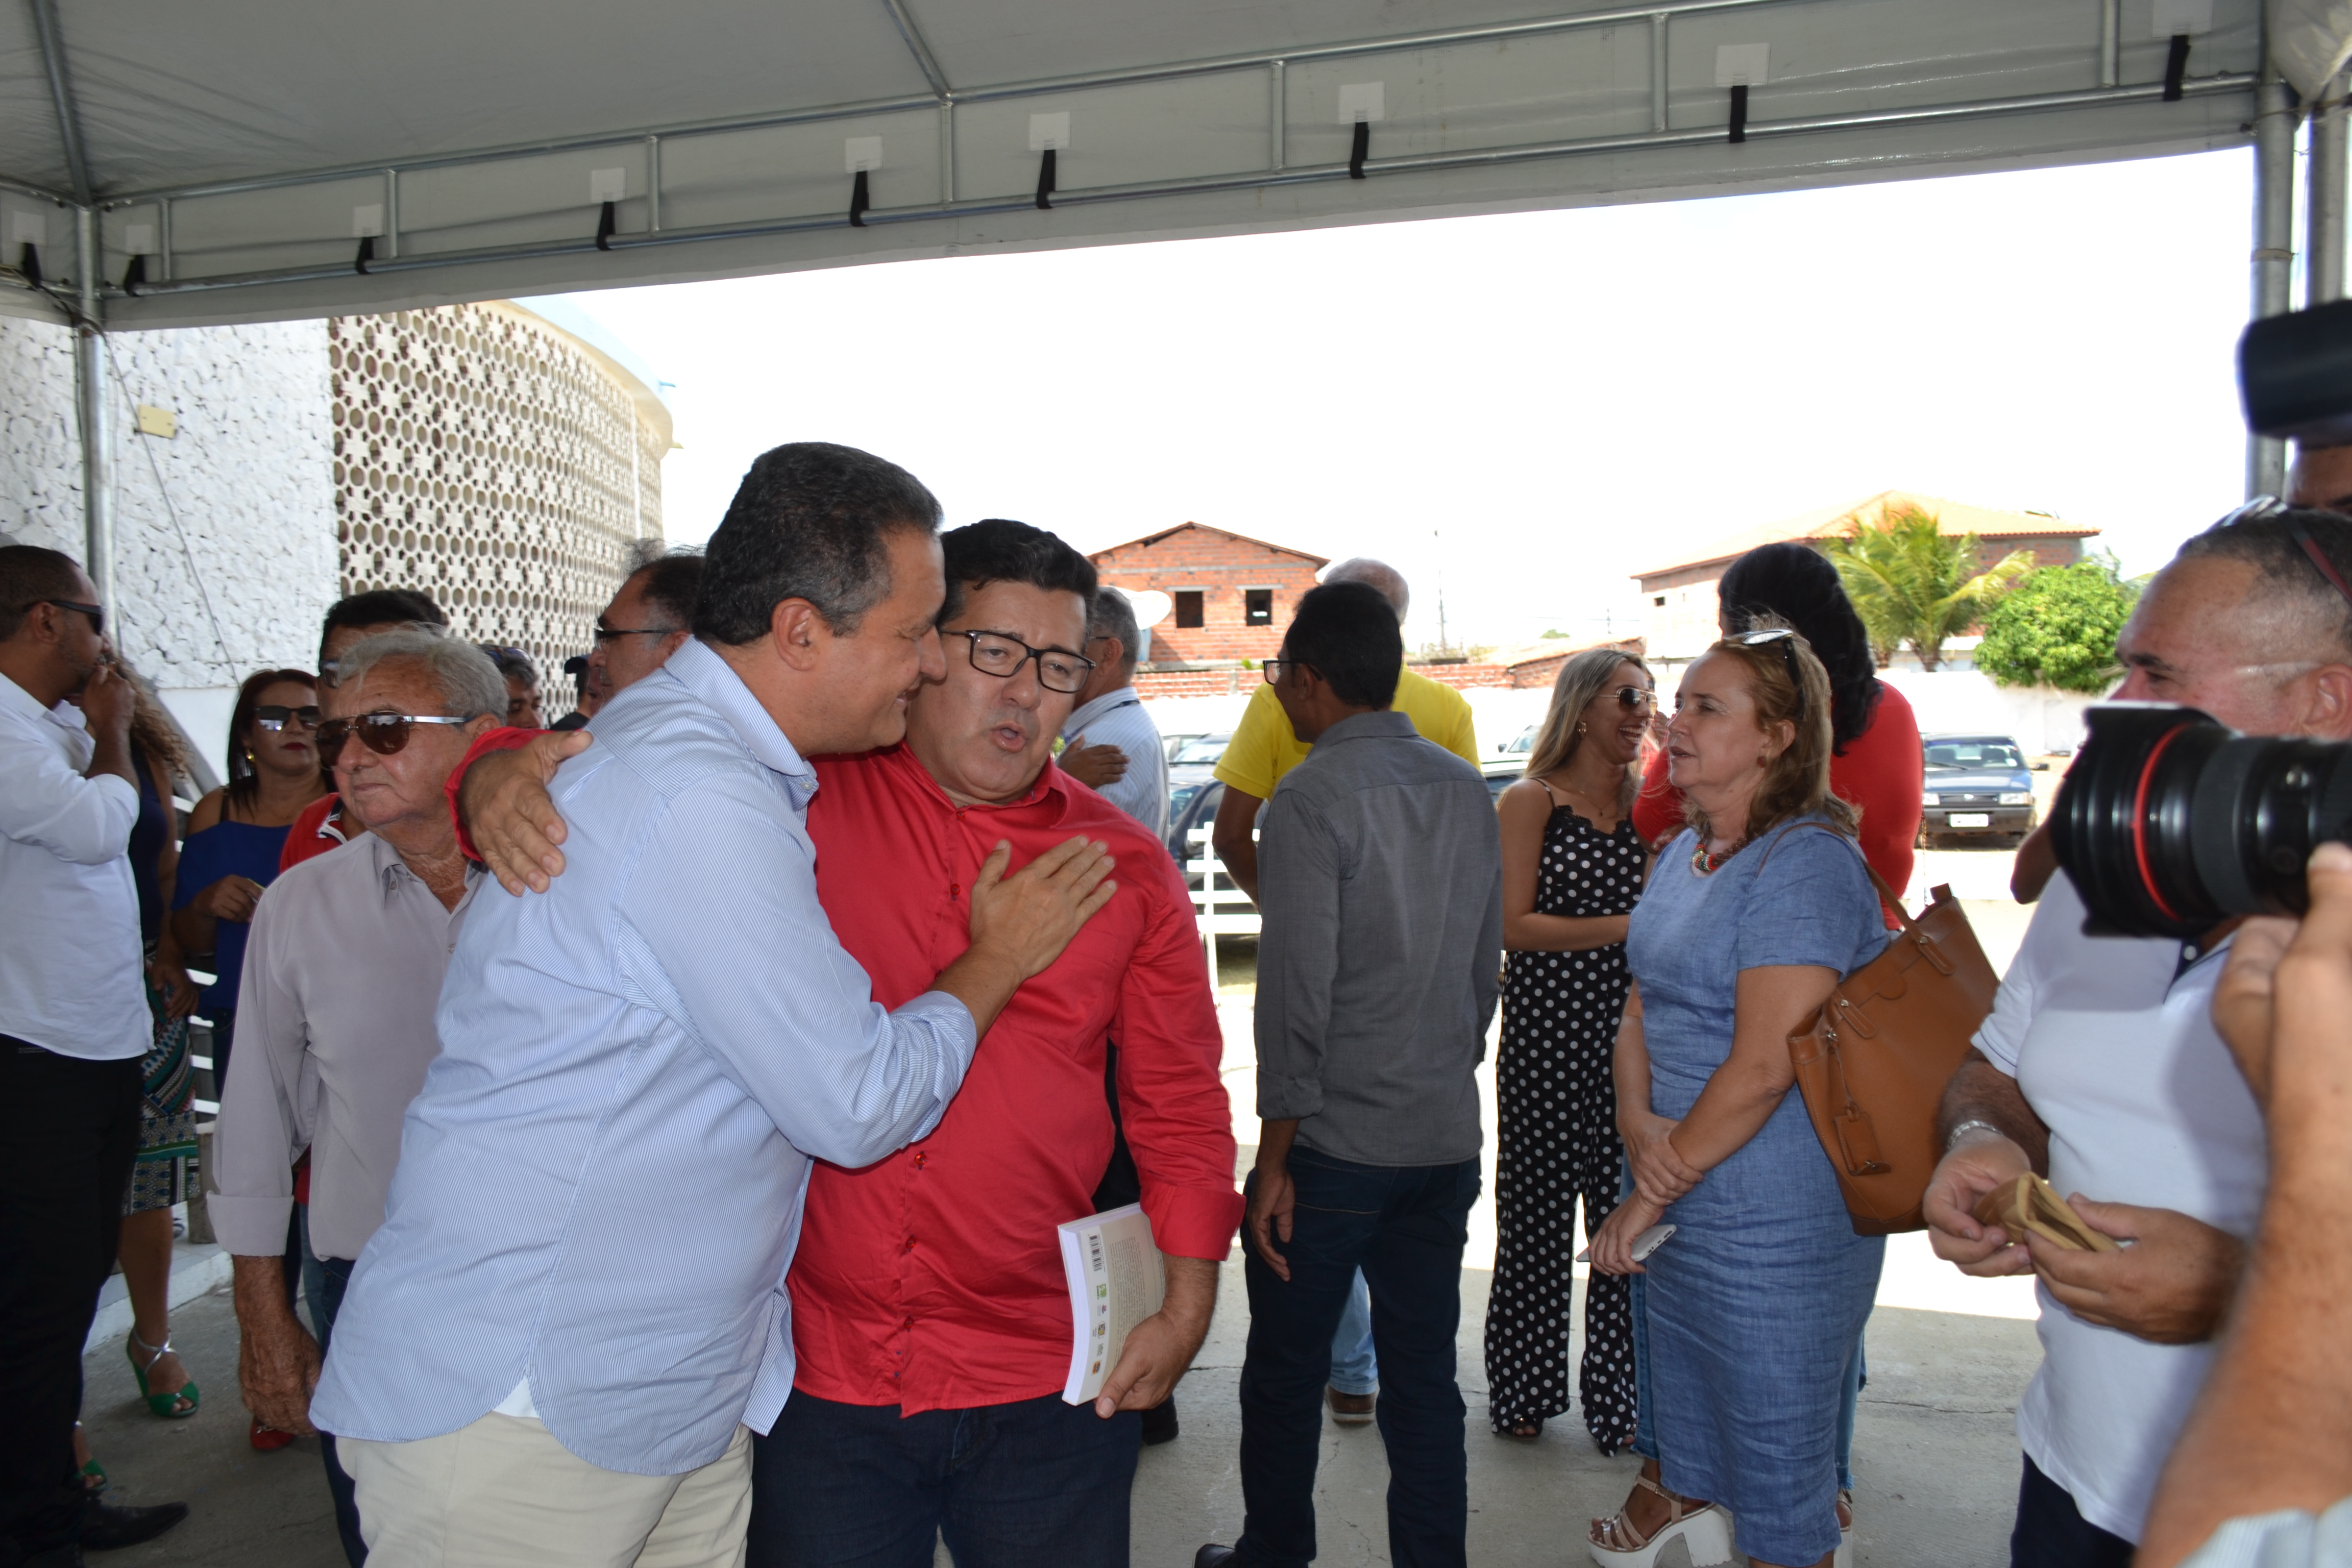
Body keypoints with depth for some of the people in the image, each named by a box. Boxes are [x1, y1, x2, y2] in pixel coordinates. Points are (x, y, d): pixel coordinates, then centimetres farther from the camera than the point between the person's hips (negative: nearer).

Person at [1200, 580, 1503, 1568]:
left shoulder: (1311, 799, -16)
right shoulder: (1465, 790, 5)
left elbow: (1298, 996, -18)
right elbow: (1487, 962, 12)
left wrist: (1275, 1156, -11)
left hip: (1335, 1147, -6)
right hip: (1448, 1140, 6)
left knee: (1285, 1376, 12)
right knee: (1424, 1381, 14)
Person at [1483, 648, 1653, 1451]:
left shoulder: (1648, 803, 10)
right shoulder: (1530, 802, -2)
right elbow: (1514, 926, -9)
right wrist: (1622, 927, -14)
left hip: (1628, 1037, 4)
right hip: (1545, 1033, -3)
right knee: (1537, 1213, 6)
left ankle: (1617, 1399, 19)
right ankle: (1523, 1392, 23)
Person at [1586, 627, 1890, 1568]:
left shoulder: (1805, 863, -19)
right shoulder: (1683, 853, 9)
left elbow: (1762, 1067, -23)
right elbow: (1642, 1012, 10)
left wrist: (1656, 1189, -14)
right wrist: (1639, 1126, -8)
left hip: (1778, 1225, -8)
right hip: (1685, 1204, 8)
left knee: (1778, 1466, 8)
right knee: (1686, 1429, 23)